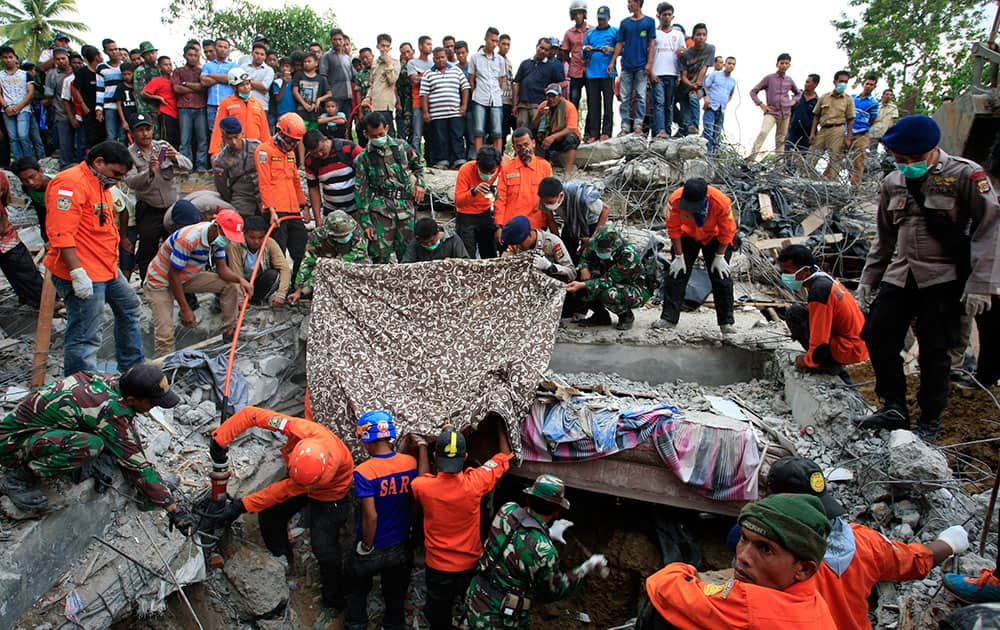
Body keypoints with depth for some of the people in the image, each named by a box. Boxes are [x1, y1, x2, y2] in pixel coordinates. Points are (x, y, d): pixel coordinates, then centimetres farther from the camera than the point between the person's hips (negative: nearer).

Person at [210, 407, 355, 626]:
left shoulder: (329, 468, -44)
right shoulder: (296, 429, -38)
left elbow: (284, 491, -36)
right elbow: (249, 414, -30)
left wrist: (243, 505, -30)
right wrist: (219, 440, -32)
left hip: (328, 495, -5)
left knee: (324, 549, -6)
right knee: (269, 516, 11)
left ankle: (333, 604, 18)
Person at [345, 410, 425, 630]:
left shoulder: (363, 472, -26)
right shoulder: (411, 463, -15)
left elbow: (370, 516, -27)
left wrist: (366, 547, -10)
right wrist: (422, 445, -1)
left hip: (373, 551, -3)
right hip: (401, 550, 3)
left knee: (358, 594, 27)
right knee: (395, 598, 25)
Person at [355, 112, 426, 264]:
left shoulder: (401, 146, 7)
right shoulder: (363, 158, 1)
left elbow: (418, 164, 25)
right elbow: (361, 192, 2)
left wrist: (420, 183, 9)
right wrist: (365, 222, -2)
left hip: (405, 207, 2)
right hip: (381, 210, -2)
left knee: (407, 253, 6)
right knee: (380, 254, -7)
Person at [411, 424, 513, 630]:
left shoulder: (422, 486, -23)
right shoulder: (474, 483, -23)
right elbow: (505, 455, -6)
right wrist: (499, 424, 6)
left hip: (438, 568, 0)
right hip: (471, 566, 0)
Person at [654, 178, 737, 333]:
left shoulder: (722, 202, -35)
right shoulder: (675, 200, -32)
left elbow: (727, 231, -19)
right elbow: (673, 229, -17)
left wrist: (719, 257, -14)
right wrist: (679, 256, -14)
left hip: (714, 237, -1)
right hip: (687, 235, 1)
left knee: (722, 276, -3)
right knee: (676, 274, -5)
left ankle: (726, 322, 7)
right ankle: (668, 318, 2)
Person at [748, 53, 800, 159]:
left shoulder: (790, 80, 10)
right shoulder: (769, 78, 1)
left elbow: (797, 93, 28)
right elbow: (753, 91, 4)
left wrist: (792, 102, 10)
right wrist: (761, 105, -4)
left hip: (785, 114, 4)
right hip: (771, 112, -4)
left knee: (781, 139, 8)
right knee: (763, 132, -26)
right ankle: (751, 157, -28)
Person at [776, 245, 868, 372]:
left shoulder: (818, 291, -24)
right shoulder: (824, 278, 4)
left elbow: (820, 339, -22)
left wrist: (808, 361, -6)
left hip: (849, 351, -9)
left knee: (793, 314, -12)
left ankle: (827, 361, -3)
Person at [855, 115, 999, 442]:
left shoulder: (965, 175, -7)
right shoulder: (892, 183, 10)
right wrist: (868, 277, 17)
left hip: (944, 279, -5)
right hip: (899, 276, 5)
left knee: (934, 352, -1)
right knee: (877, 339, 1)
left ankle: (930, 421, 16)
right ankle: (894, 408, 16)